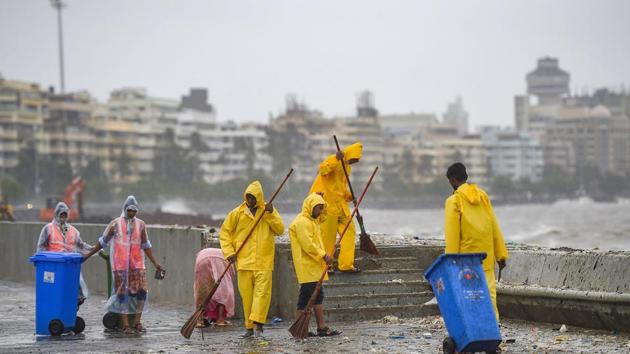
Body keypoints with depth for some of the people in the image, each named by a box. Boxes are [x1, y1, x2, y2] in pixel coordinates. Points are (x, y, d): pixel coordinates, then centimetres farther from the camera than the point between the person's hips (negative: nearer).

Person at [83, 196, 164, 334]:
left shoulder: (140, 224, 8)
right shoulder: (115, 224, 3)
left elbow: (146, 246, 11)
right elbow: (102, 242, 9)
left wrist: (156, 264, 6)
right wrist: (87, 255, 7)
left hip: (137, 264, 2)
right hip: (119, 264, -2)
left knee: (141, 291, -6)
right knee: (122, 293, -2)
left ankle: (137, 322, 4)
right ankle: (125, 325, 3)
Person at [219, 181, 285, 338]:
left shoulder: (269, 211, 7)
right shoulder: (237, 213, 5)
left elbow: (280, 230, -1)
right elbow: (224, 232, 9)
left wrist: (270, 214, -13)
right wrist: (229, 252, -1)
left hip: (263, 262, -1)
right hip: (244, 260, 1)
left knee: (262, 292, -11)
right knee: (246, 294, 4)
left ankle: (258, 325, -15)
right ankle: (249, 327, 13)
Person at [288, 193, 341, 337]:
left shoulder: (311, 221, 23)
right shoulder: (302, 222, -12)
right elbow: (307, 244, -21)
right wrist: (323, 255, -19)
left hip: (312, 266, 10)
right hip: (308, 267, -10)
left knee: (305, 297, 9)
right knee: (318, 295, -11)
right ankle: (322, 328, -12)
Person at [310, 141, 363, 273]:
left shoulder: (347, 167, 17)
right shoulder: (334, 160, -10)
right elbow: (322, 169, -31)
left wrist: (348, 195, 7)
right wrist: (336, 159, -44)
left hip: (340, 204, 9)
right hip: (328, 203, -9)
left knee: (349, 231, 3)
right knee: (328, 236, -2)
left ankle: (346, 265, 6)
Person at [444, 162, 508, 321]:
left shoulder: (454, 201, -7)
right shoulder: (482, 195, 9)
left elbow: (452, 235, -10)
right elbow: (494, 227, 9)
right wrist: (501, 254, 12)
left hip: (467, 258, -5)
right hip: (486, 258, 5)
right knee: (489, 292, 8)